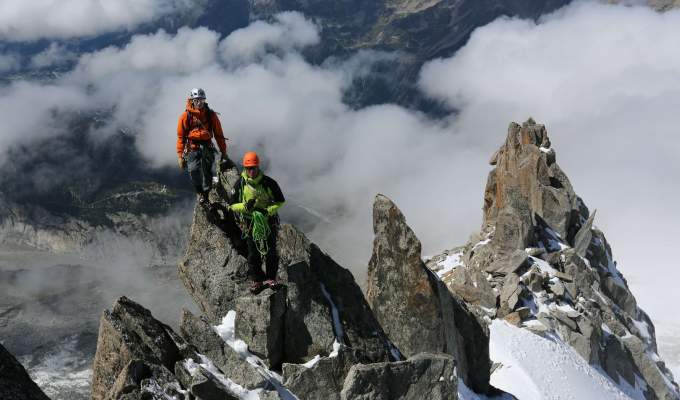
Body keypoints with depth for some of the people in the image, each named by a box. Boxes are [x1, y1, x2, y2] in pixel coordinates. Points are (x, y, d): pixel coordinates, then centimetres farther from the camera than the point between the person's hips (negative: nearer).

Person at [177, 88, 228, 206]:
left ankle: (206, 195, 2)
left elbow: (219, 134, 12)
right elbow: (180, 137, 4)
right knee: (193, 170, -20)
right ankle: (200, 193, -1)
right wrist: (180, 155, 0)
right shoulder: (186, 116, 2)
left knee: (207, 171, -11)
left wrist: (223, 152, 11)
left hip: (207, 147, 1)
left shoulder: (211, 115, 7)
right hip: (192, 148, -1)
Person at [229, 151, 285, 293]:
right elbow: (232, 205, -3)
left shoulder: (269, 183, -13)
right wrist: (245, 206, -23)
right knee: (253, 253, 7)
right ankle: (256, 279, 21)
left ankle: (271, 278, 21)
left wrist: (268, 211, -21)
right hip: (250, 222, 1)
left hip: (268, 221, -1)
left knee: (270, 252, 5)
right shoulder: (240, 184, -9)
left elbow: (280, 201, -5)